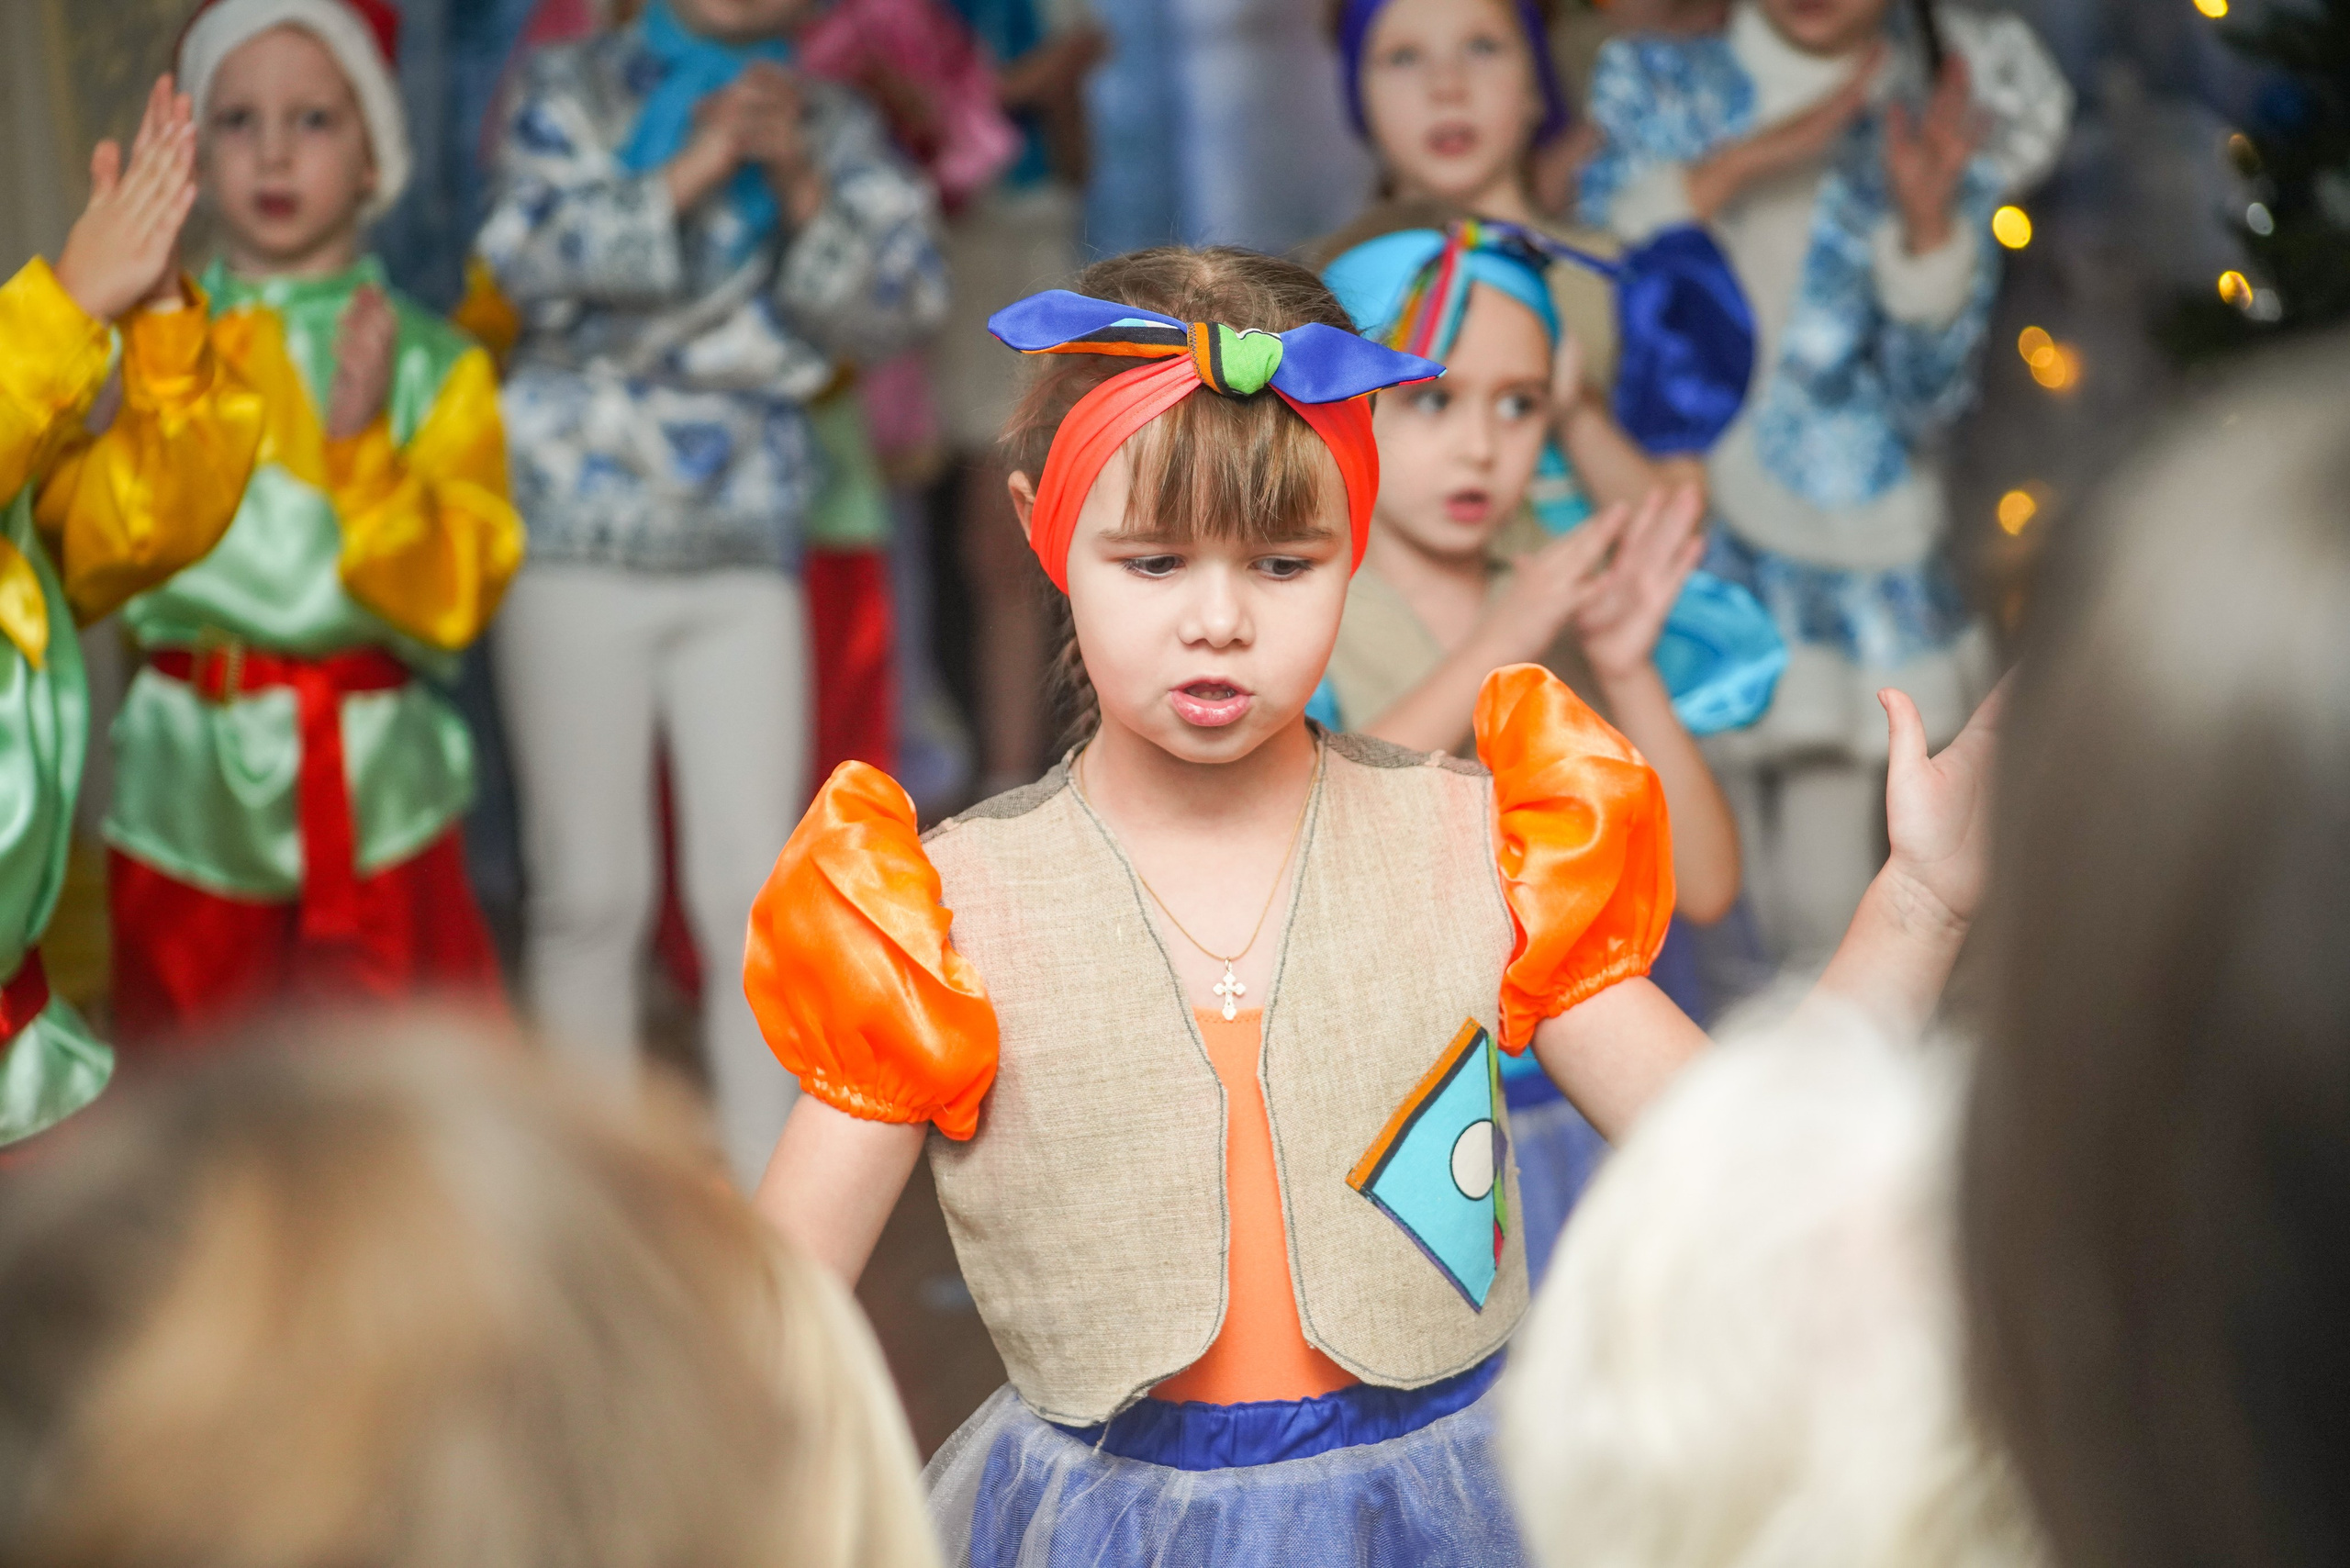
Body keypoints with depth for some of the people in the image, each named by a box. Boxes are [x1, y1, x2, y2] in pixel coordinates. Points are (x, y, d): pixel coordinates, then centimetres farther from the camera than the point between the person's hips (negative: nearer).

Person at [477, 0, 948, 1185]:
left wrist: (800, 186, -16)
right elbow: (530, 253, -13)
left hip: (746, 553, 2)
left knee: (753, 891, 0)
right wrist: (695, 169, -18)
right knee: (590, 895, 4)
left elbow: (899, 306, -3)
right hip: (576, 539, -1)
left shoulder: (837, 129, 9)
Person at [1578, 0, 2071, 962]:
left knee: (1822, 911, 0)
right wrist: (1735, 167, -17)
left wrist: (1927, 221, -17)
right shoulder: (1653, 84, 5)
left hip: (1844, 550, 0)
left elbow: (1929, 397, -2)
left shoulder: (1938, 132, 5)